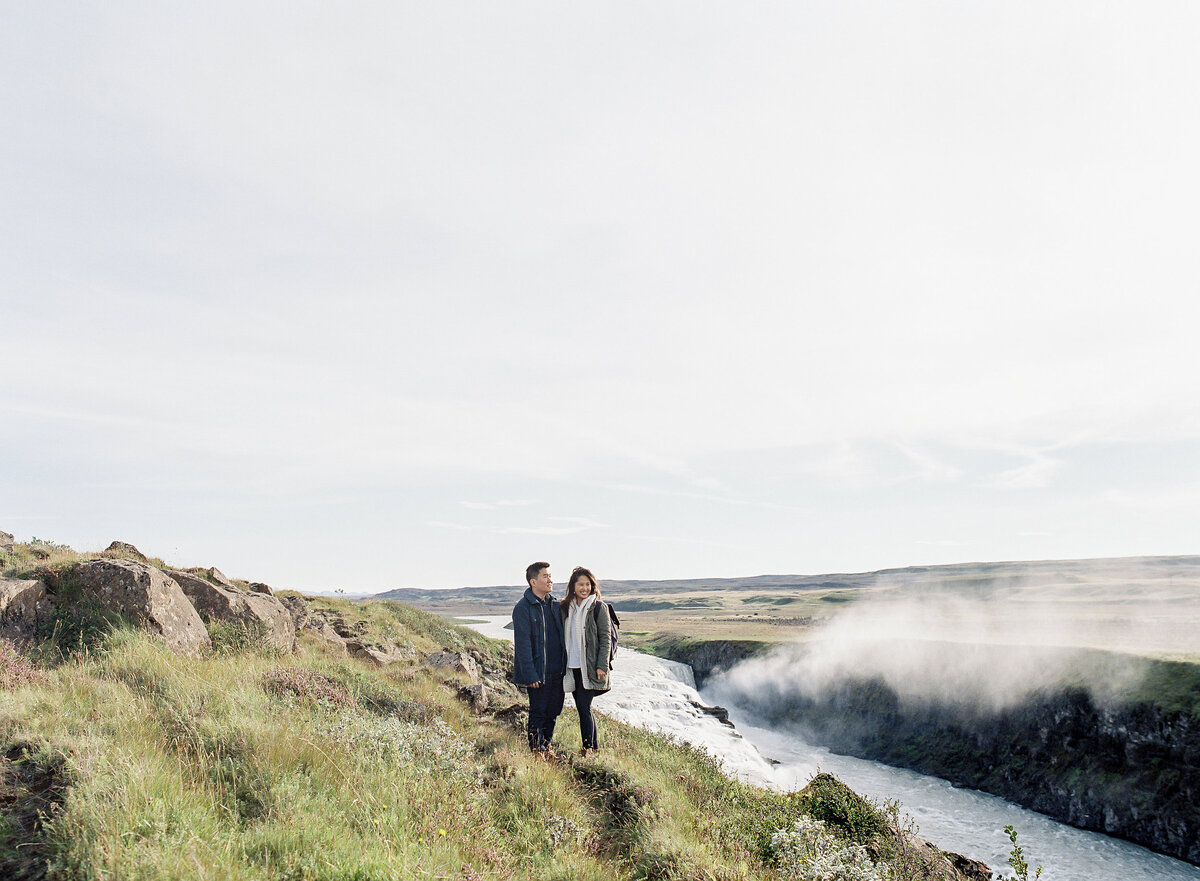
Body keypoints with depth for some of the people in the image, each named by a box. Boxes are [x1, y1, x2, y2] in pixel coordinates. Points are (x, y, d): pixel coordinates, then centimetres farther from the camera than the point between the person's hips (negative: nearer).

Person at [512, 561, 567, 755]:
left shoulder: (554, 604, 10)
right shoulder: (523, 608, -11)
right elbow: (522, 643, -14)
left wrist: (565, 665, 13)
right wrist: (530, 675, -17)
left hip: (558, 670, 7)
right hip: (538, 673, -6)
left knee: (553, 711, 13)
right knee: (538, 713, 3)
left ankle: (546, 748, 28)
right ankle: (537, 752, 17)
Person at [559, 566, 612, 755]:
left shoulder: (599, 607, -5)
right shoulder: (565, 607, 10)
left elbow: (605, 638, -7)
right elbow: (563, 637, 15)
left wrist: (602, 666, -13)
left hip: (590, 667, -6)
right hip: (572, 667, 6)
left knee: (584, 707, -9)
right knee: (583, 708, 12)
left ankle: (588, 748, 1)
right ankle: (595, 746, 24)